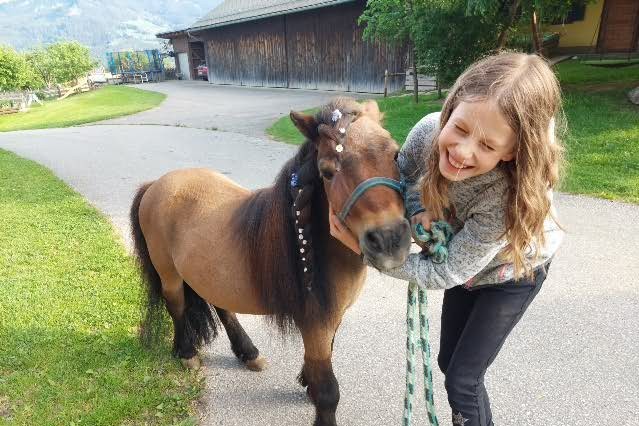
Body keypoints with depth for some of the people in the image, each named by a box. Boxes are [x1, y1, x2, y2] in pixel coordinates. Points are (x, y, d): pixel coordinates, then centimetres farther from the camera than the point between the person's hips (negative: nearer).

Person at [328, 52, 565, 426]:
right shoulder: (430, 130, -30)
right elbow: (403, 176, -8)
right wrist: (419, 210, -28)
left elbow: (444, 273, -33)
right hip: (464, 263, 5)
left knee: (462, 380, 1)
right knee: (448, 362, 20)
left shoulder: (510, 196, -42)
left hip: (513, 273, -5)